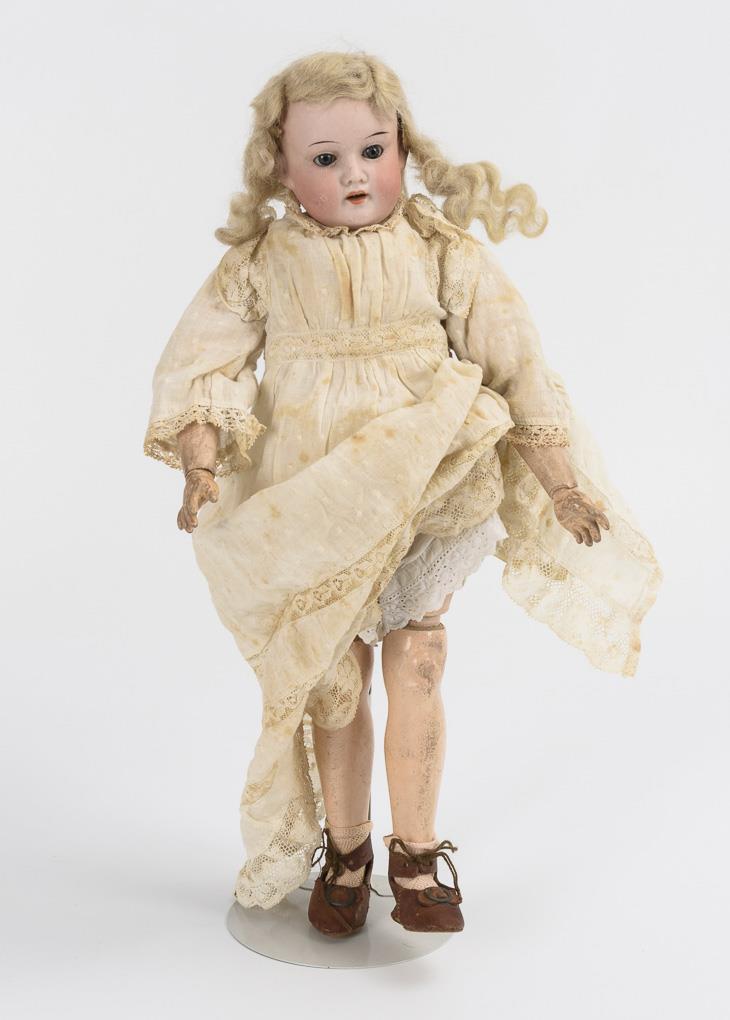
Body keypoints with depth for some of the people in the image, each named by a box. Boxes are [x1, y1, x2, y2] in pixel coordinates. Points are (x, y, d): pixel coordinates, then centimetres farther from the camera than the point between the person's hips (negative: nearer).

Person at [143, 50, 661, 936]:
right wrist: (203, 469, -15)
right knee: (332, 687, 10)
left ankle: (415, 854, 23)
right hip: (310, 518, 1)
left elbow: (516, 364, 1)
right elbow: (195, 367, 0)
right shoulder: (260, 264, 0)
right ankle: (345, 853, 31)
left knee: (414, 673, 3)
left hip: (425, 505, 0)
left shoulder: (443, 254, -1)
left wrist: (560, 479, 0)